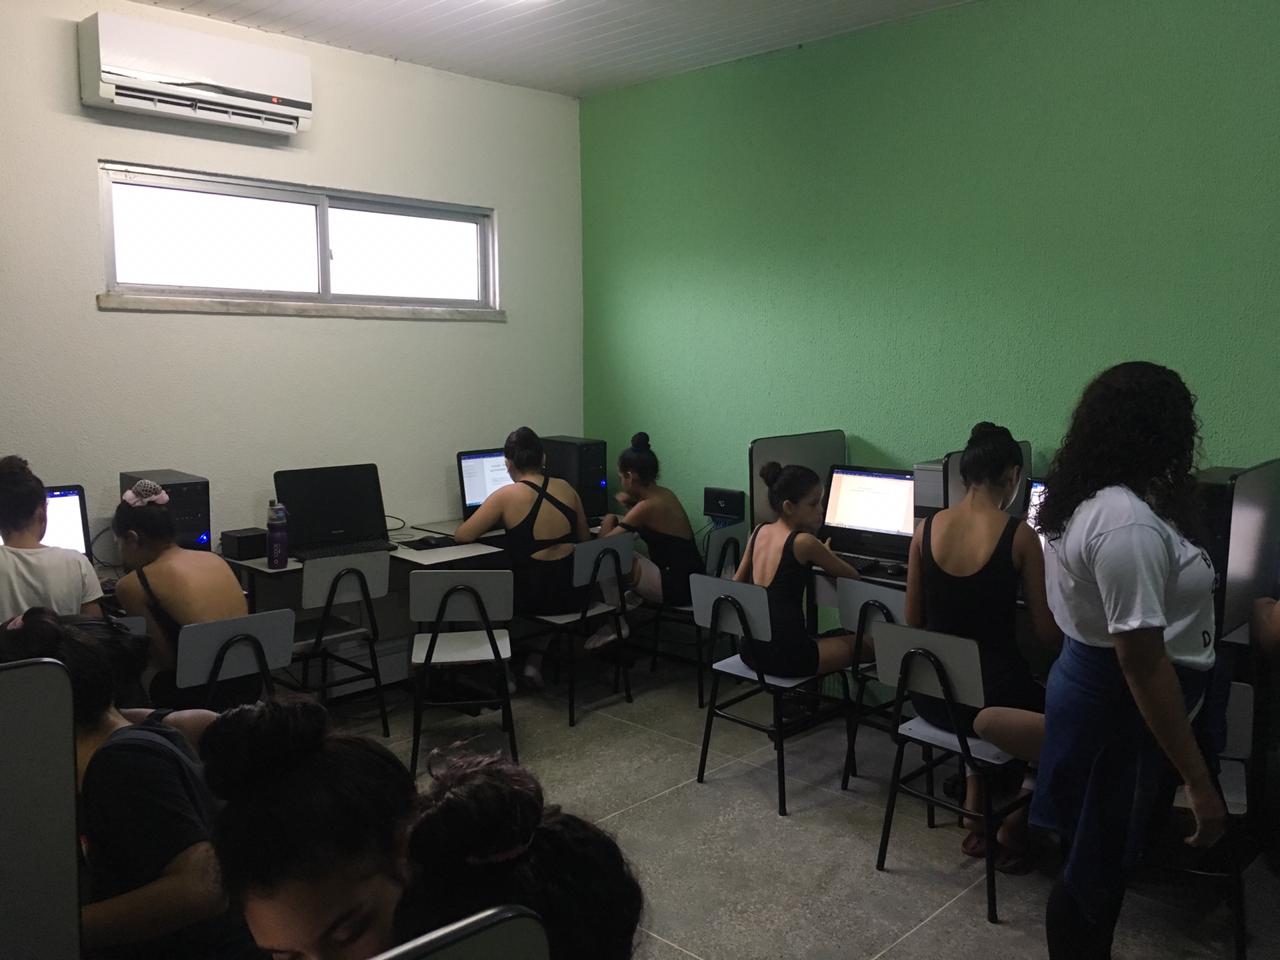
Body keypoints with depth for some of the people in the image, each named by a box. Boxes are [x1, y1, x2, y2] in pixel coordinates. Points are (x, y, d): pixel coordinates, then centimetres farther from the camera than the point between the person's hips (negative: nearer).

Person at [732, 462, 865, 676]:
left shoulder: (759, 532, 6)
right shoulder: (804, 542, -13)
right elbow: (852, 576, -1)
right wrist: (825, 556, 19)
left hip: (750, 651, 8)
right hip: (785, 658, -7)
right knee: (871, 644, 13)